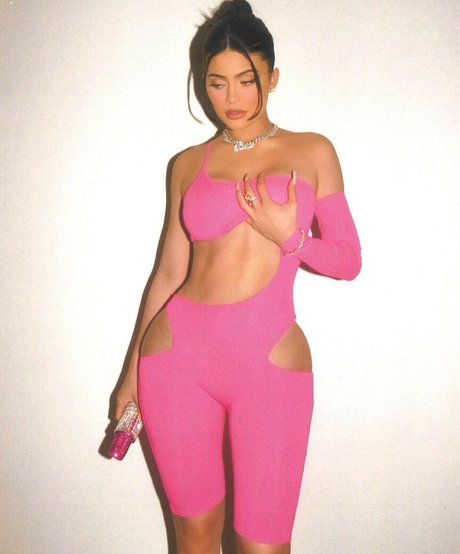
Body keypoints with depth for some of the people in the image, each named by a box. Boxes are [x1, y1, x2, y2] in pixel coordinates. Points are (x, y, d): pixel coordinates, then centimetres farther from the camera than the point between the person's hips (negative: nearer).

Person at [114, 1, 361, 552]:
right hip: (177, 354, 2)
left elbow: (348, 260, 8)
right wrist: (133, 371, 14)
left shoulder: (312, 151, 8)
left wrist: (288, 237, -12)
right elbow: (169, 271, 12)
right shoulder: (189, 164, 10)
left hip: (270, 363, -1)